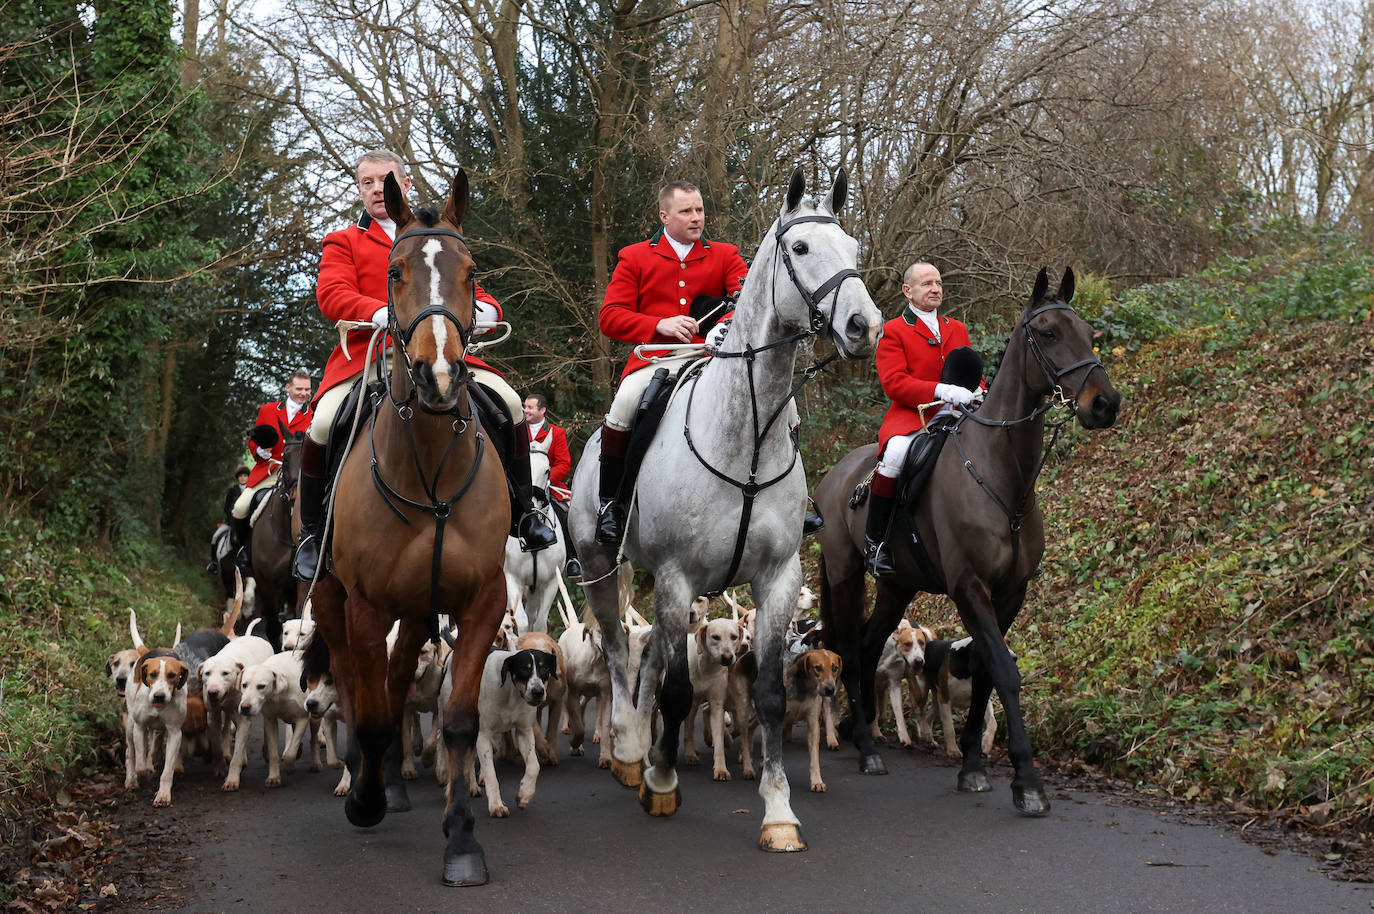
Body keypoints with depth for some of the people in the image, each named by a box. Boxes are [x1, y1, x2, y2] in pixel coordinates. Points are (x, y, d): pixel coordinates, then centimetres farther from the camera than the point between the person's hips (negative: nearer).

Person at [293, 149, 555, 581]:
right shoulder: (344, 242, 16)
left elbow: (474, 293, 18)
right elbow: (332, 294, -3)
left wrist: (482, 310, -10)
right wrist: (386, 314, -24)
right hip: (367, 353, -2)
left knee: (508, 402, -18)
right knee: (323, 424, -28)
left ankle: (523, 514, -2)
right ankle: (311, 532, -5)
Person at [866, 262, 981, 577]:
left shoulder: (957, 329, 23)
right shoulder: (893, 332, 4)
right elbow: (893, 382, -10)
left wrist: (976, 393, 0)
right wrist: (942, 391, -22)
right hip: (910, 416, -5)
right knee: (895, 453, -38)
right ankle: (874, 541, -24)